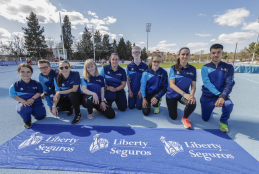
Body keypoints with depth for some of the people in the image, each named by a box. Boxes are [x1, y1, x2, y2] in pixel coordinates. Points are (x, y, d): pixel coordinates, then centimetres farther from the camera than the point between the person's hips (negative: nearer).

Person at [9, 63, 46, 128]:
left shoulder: (36, 83, -6)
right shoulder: (15, 85, -9)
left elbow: (39, 92, 1)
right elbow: (13, 95, -1)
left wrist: (33, 98, -17)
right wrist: (22, 101, -18)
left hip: (36, 102, 2)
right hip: (24, 103, -2)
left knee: (41, 116, -10)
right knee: (24, 109, -39)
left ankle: (32, 111, 28)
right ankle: (27, 120, -2)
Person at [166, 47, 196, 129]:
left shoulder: (192, 69, -4)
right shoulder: (174, 68, -11)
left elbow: (193, 85, -4)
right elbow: (171, 84, -18)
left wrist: (191, 95, -25)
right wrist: (184, 94, -28)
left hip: (185, 94, 2)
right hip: (172, 94, -1)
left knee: (192, 104, -33)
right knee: (173, 117, 7)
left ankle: (185, 118, 0)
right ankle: (171, 104, 42)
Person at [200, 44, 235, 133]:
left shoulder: (228, 67, -3)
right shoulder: (205, 68, -4)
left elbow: (229, 84, -14)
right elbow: (207, 83, -16)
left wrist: (223, 96, -30)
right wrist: (219, 94, -28)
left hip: (221, 95, 0)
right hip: (207, 96, 0)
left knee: (229, 104, -35)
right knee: (205, 119, 10)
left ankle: (223, 121, -1)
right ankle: (208, 107, 45)